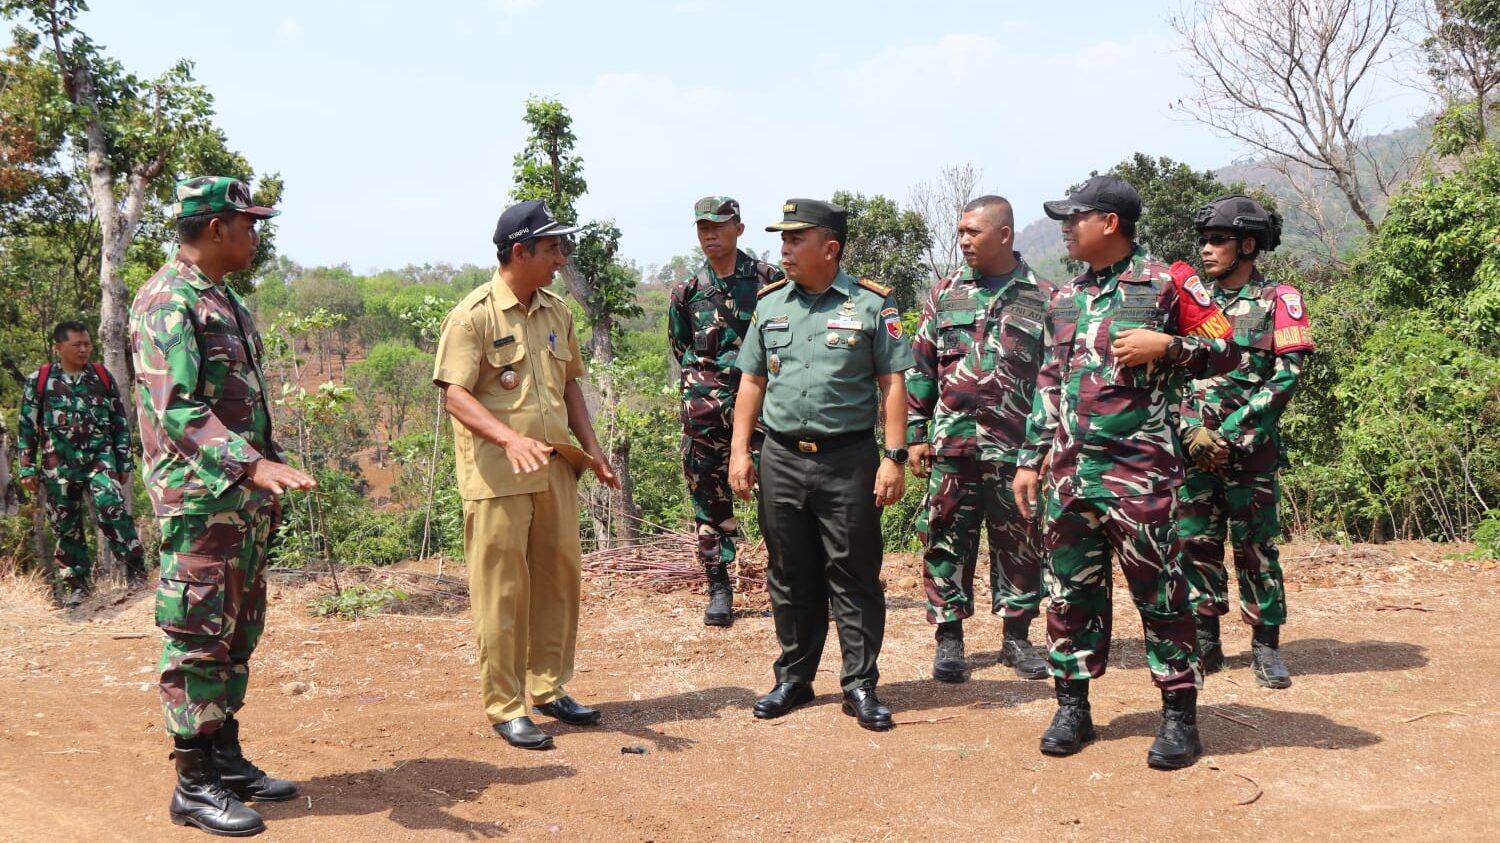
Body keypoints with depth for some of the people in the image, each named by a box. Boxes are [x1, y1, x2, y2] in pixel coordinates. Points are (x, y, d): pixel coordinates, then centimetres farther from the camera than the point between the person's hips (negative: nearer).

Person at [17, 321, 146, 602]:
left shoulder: (102, 376, 6)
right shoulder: (39, 380, 2)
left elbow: (120, 422, 10)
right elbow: (27, 427, 6)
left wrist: (124, 462, 9)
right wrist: (27, 468, 3)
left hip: (99, 456, -1)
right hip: (59, 463, 1)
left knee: (110, 507, -22)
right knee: (66, 525, 6)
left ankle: (135, 567, -12)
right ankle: (77, 582, 18)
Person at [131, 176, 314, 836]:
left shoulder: (226, 300, 17)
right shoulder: (166, 301, -13)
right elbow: (176, 408, -24)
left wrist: (271, 471, 20)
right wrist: (252, 465, -34)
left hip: (247, 500, 9)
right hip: (200, 500, -9)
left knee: (238, 634, 14)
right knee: (198, 640, -3)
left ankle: (226, 759, 24)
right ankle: (195, 784, 5)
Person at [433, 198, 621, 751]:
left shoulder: (556, 311, 12)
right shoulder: (473, 316, -10)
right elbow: (455, 394, -16)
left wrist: (591, 448, 12)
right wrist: (509, 438, -30)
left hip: (556, 469, 7)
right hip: (498, 477, -7)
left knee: (559, 581, 13)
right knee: (502, 592, 0)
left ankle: (549, 688, 28)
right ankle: (506, 707, 11)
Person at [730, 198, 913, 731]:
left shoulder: (872, 305, -2)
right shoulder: (770, 304, 10)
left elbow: (892, 384, -4)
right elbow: (752, 381, 13)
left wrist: (895, 457, -11)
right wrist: (740, 451, 6)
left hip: (849, 461, -4)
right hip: (781, 460, 4)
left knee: (854, 577, 2)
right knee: (790, 577, 11)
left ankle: (861, 686, 12)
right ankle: (793, 679, 24)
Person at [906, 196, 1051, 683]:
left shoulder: (1042, 299, 3)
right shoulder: (946, 294, 9)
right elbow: (920, 368, 9)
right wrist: (915, 433, 4)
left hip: (1015, 449, -1)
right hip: (950, 444, 1)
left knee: (1019, 545, 7)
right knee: (946, 541, 4)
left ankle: (1017, 637, 21)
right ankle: (949, 638, 15)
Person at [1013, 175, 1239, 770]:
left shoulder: (1166, 285, -2)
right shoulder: (1064, 299, 15)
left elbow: (1226, 350, 0)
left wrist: (1163, 347, -16)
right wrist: (1030, 459, 15)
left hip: (1140, 471, -6)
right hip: (1069, 471, 6)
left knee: (1159, 592, 0)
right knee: (1070, 591, 9)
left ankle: (1179, 715, 11)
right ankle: (1073, 707, 20)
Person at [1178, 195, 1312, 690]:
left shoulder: (1278, 300, 1)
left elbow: (1287, 375, -7)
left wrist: (1230, 432, -13)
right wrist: (1192, 430, -9)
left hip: (1251, 447, -3)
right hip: (1194, 446, 4)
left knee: (1256, 547, 1)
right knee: (1196, 543, 6)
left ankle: (1266, 646, 10)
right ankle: (1205, 643, 15)